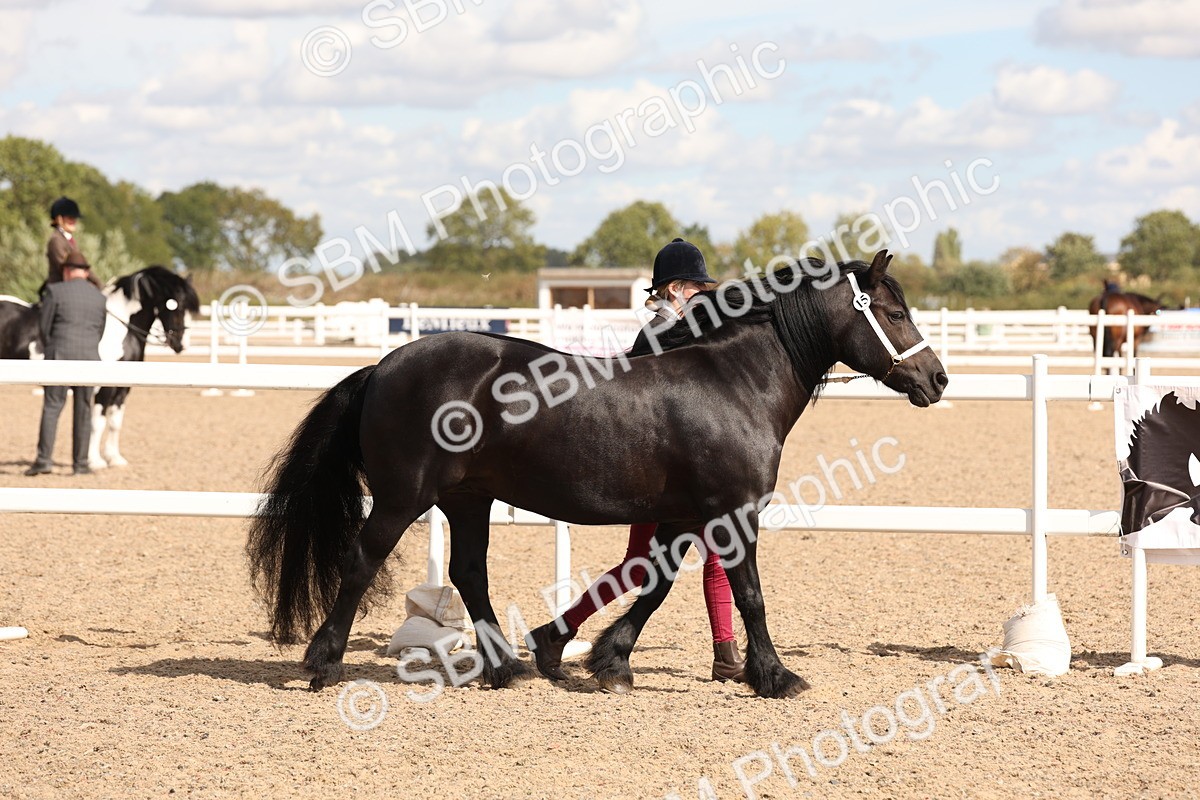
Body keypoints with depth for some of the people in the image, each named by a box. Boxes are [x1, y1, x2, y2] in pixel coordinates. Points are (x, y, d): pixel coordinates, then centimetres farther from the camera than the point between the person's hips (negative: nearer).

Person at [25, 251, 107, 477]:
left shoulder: (55, 291, -4)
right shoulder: (100, 297, 8)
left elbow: (44, 327, -1)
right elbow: (100, 331, 13)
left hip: (60, 356, -3)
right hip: (90, 358, 3)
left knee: (51, 408, 1)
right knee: (83, 411, 8)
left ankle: (44, 460, -5)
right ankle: (80, 462, 9)